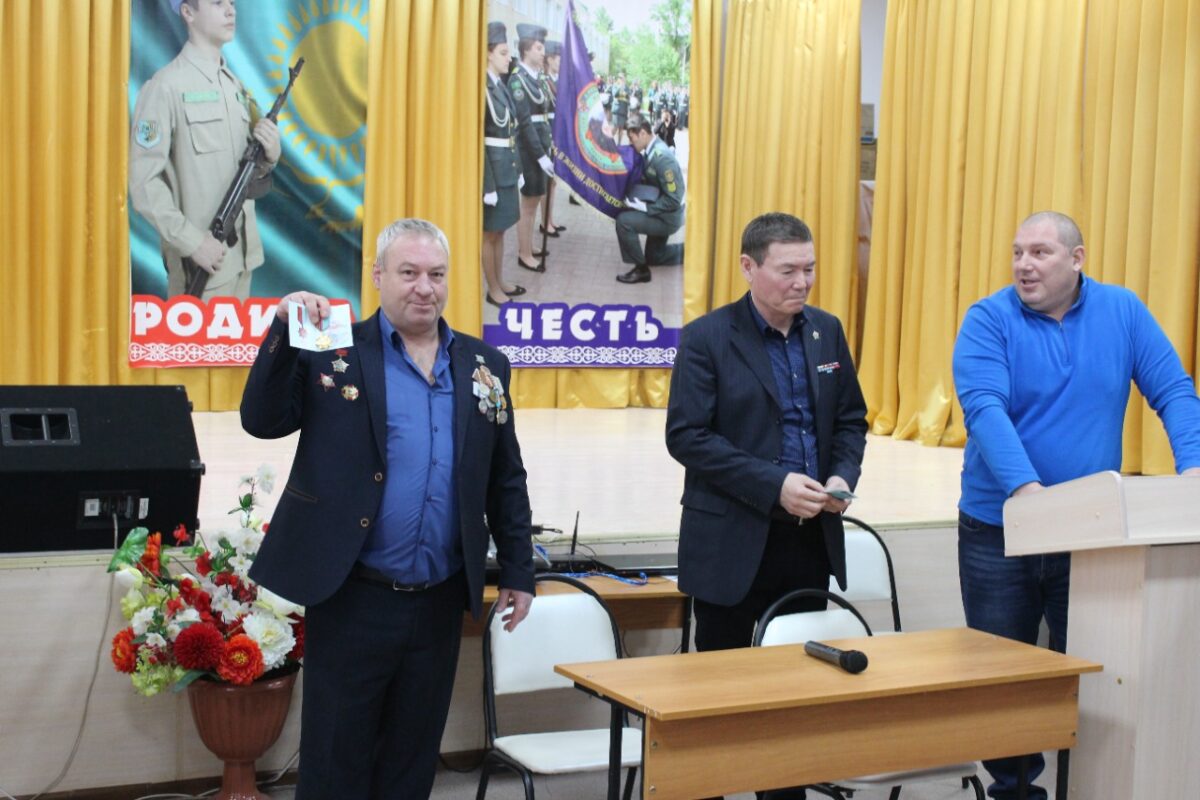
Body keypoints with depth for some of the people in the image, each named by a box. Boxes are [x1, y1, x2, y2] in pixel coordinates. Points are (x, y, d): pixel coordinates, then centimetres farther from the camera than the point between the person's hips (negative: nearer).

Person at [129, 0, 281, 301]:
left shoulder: (236, 86, 13)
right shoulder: (165, 86, -11)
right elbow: (144, 182, -15)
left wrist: (269, 155, -4)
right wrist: (192, 242, -18)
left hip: (243, 254, 7)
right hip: (201, 258, -7)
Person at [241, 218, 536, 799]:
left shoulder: (484, 366, 8)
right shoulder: (333, 350, -1)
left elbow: (506, 480, 11)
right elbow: (262, 420, -9)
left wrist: (518, 571, 10)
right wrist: (284, 332, -19)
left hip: (439, 602, 3)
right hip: (352, 598, -3)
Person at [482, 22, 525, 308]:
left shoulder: (501, 86, 9)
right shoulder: (482, 88, -17)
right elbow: (477, 139, -18)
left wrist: (517, 168, 11)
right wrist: (487, 183, -20)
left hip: (506, 167, 8)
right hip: (491, 169, -8)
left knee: (499, 229, 17)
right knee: (489, 232, 4)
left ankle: (499, 282, 28)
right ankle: (492, 289, 15)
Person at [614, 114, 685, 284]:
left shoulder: (662, 157, -29)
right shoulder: (650, 151, -3)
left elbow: (673, 200, -28)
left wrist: (644, 207, -25)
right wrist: (636, 199, -7)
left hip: (668, 217, -9)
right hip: (660, 214, 9)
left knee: (624, 221, -24)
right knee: (654, 257, 24)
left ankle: (641, 269, -11)